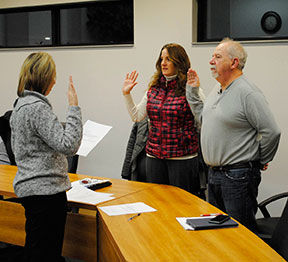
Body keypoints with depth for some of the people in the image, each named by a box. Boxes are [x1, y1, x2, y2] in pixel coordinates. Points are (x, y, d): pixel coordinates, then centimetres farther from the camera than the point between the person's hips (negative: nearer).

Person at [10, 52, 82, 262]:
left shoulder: (21, 105, 13)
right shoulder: (37, 107, -18)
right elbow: (68, 146, -23)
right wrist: (74, 107, -19)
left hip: (28, 187, 10)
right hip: (45, 190, -10)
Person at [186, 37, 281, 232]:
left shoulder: (248, 93, -18)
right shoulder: (217, 90, 11)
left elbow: (271, 132, -19)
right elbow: (203, 118, 22)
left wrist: (260, 162, -7)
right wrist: (192, 91, 16)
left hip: (238, 177, -9)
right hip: (214, 173, 9)